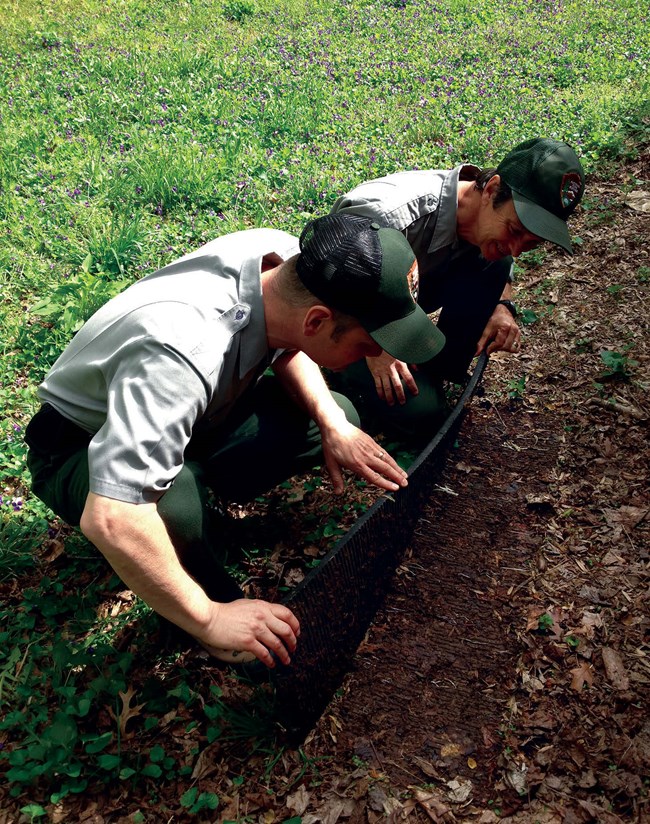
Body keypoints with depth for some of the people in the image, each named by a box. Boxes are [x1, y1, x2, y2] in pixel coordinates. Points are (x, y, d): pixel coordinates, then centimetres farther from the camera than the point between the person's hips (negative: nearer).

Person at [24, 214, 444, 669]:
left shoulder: (282, 254, -20)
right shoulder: (185, 352, -43)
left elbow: (288, 348, 2)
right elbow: (108, 519, -46)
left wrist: (333, 424, -15)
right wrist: (210, 618, -35)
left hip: (189, 411, 7)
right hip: (81, 446, -7)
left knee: (338, 416, -3)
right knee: (177, 504, -40)